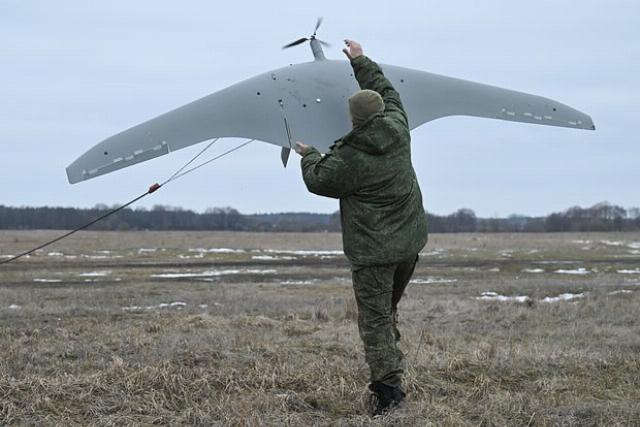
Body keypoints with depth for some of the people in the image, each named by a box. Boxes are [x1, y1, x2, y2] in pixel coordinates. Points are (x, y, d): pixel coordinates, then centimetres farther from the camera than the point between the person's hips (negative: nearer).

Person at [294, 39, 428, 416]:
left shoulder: (350, 157, -18)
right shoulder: (398, 129, 0)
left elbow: (318, 180, -1)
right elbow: (387, 91, 19)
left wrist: (309, 156, 19)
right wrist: (361, 61, 29)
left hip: (373, 249, -7)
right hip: (409, 243, 7)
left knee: (375, 319, -2)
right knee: (388, 310, 21)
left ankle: (389, 388, -5)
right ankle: (393, 373, 22)